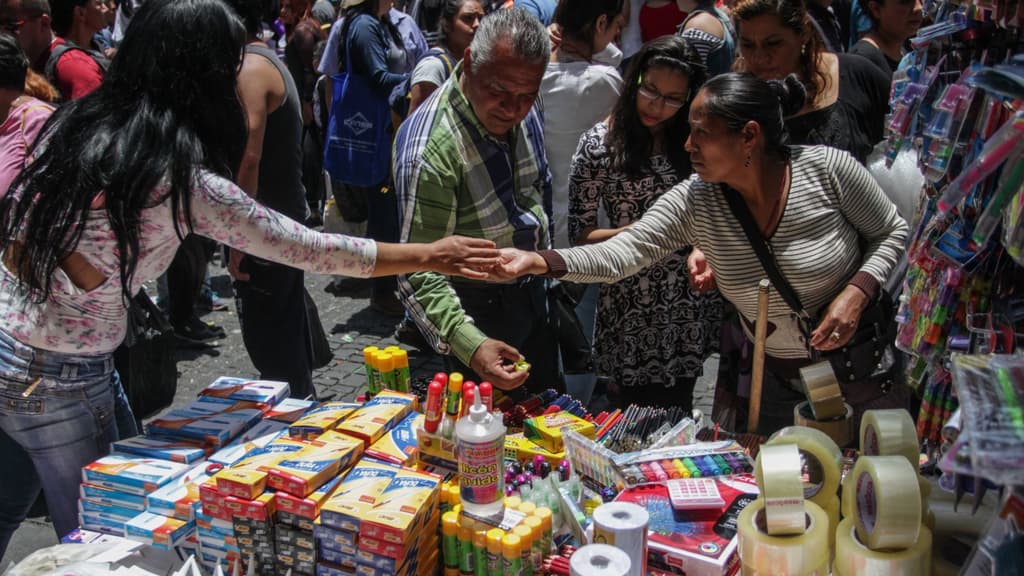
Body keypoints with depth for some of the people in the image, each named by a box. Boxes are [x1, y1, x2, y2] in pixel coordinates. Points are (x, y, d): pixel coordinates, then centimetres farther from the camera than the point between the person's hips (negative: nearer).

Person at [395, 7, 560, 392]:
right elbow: (419, 273, -33)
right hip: (477, 312, -7)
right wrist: (470, 345, -46)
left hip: (532, 296, 7)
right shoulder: (430, 148, -32)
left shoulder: (522, 111, -8)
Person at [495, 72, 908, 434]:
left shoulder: (828, 169, -21)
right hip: (779, 380, 2)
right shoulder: (695, 201, -15)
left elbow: (893, 233, -6)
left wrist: (857, 293, -23)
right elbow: (623, 253, -23)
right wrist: (538, 261, -37)